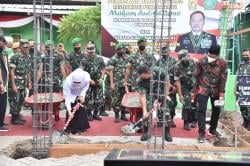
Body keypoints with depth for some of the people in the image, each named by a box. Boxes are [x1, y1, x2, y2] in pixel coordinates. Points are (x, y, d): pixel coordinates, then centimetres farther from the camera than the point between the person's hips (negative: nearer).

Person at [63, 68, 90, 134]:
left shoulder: (86, 77, -36)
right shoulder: (68, 82, -40)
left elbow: (86, 86, -12)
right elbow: (67, 97, -35)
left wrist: (82, 95, -23)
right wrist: (69, 110, -40)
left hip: (81, 94, 2)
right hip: (71, 94, -2)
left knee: (81, 109, -4)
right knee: (71, 110, -11)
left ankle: (80, 128, 9)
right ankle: (69, 128, 4)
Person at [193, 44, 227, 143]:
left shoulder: (223, 64, -12)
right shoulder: (201, 62, -13)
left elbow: (223, 80, -7)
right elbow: (196, 76, -4)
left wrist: (221, 94, -9)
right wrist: (194, 91, -1)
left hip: (215, 90, 2)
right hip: (203, 89, -2)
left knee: (216, 110, 12)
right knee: (202, 110, -8)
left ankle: (212, 130, 32)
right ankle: (201, 133, -4)